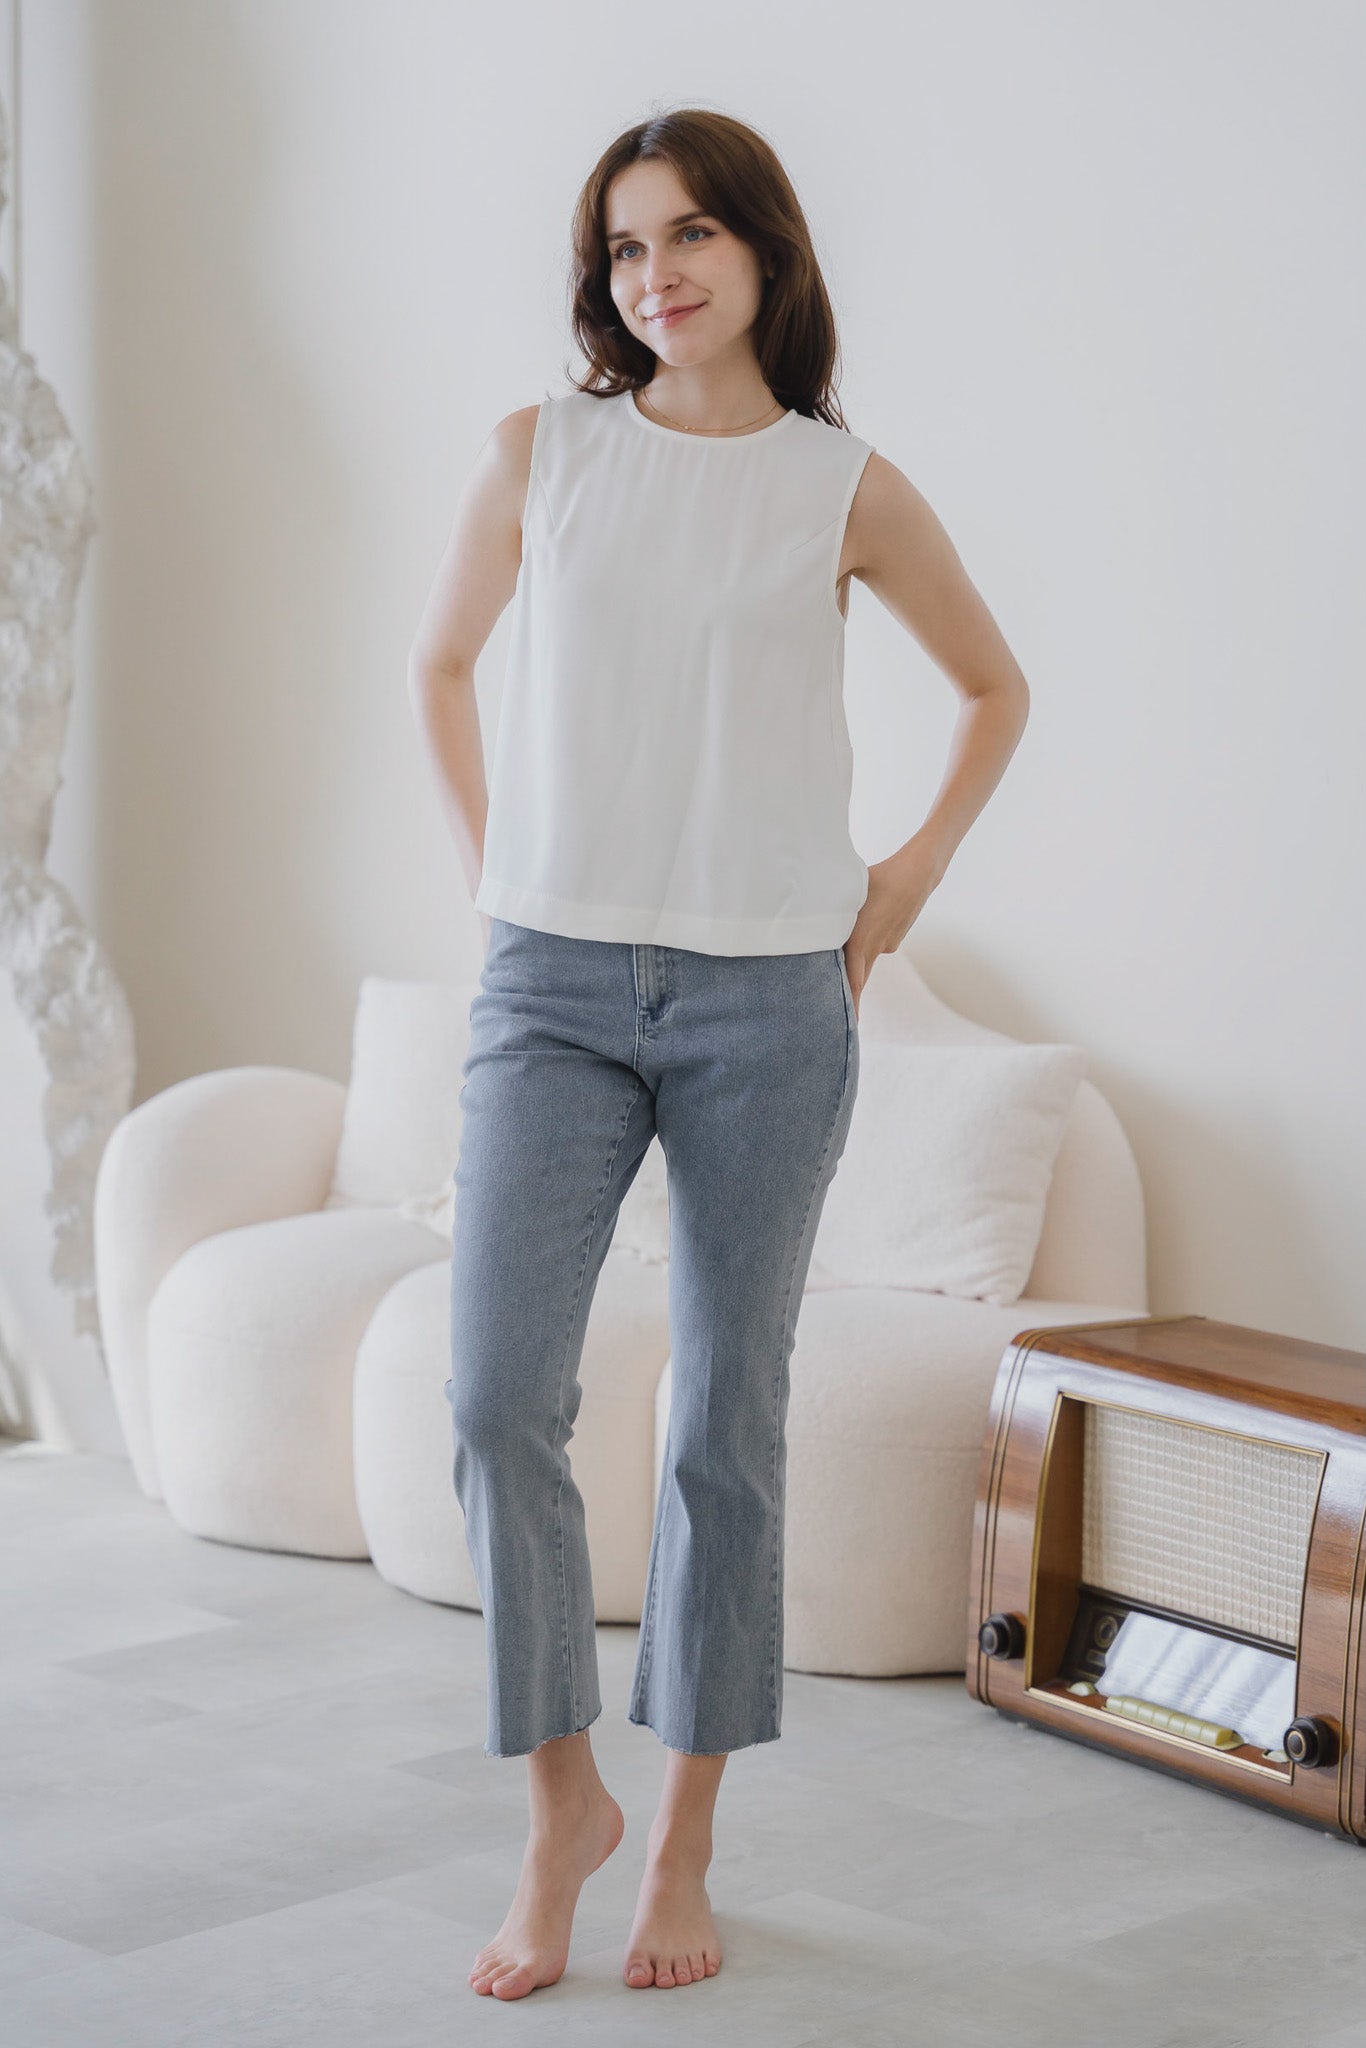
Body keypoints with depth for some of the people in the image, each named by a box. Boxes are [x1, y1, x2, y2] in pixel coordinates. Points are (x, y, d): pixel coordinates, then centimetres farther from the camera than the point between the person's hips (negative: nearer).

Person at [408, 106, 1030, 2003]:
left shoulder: (847, 488, 2)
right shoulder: (541, 453, 5)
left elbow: (996, 685, 16)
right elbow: (440, 662, 20)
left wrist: (913, 876, 8)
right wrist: (490, 863, 11)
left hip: (767, 1002, -1)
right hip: (556, 988, 1)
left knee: (726, 1424, 4)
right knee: (498, 1397, -10)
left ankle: (683, 1844, 18)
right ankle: (561, 1804, 10)